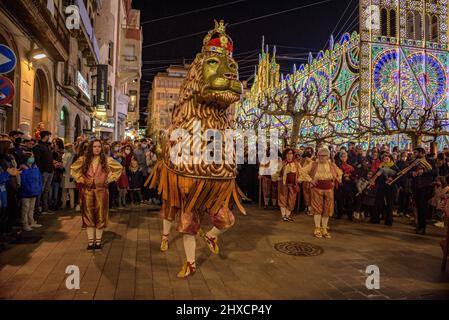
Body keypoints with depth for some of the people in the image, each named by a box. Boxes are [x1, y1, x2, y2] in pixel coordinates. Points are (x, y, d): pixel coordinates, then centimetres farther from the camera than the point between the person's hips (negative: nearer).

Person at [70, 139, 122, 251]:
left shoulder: (106, 160, 0)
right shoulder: (83, 159, 4)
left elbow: (119, 168, 6)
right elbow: (73, 169, 15)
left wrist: (109, 178, 0)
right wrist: (80, 179, 4)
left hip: (101, 190, -1)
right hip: (87, 191, 1)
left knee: (100, 215, 3)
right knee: (88, 215, 4)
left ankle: (98, 241, 13)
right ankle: (90, 241, 12)